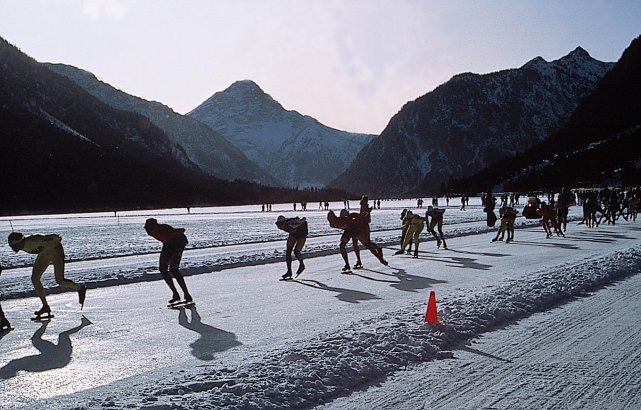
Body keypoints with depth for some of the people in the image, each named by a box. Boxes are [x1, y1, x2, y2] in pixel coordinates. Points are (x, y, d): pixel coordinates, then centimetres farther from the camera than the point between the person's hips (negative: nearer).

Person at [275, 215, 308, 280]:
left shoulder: (291, 224, -41)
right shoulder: (280, 225, -24)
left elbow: (304, 220, -24)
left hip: (302, 234, -5)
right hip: (293, 234, 6)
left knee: (296, 251, -16)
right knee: (288, 251, -8)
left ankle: (302, 265, 13)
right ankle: (289, 271, -1)